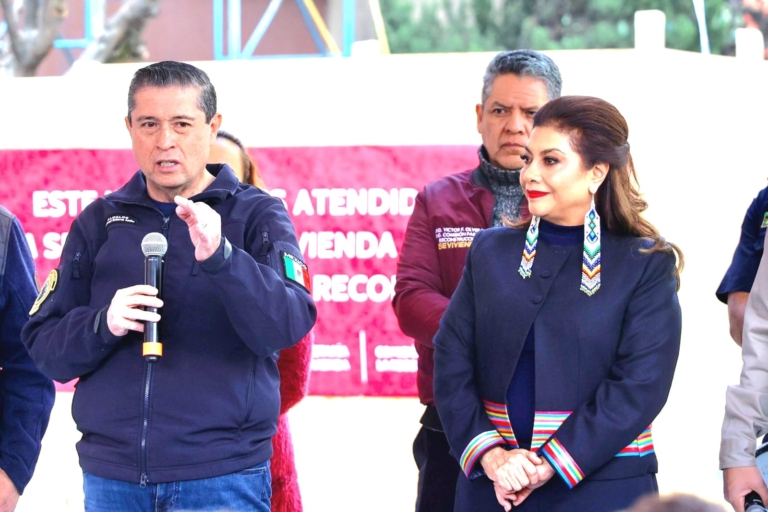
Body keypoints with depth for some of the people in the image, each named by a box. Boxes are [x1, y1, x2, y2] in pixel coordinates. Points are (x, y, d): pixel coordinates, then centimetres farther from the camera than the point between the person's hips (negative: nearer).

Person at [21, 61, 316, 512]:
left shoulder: (257, 215, 2)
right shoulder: (99, 221, 10)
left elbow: (288, 326, -14)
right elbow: (45, 347, 6)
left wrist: (220, 255, -28)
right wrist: (103, 324, -14)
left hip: (221, 474, -3)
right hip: (111, 474, 3)